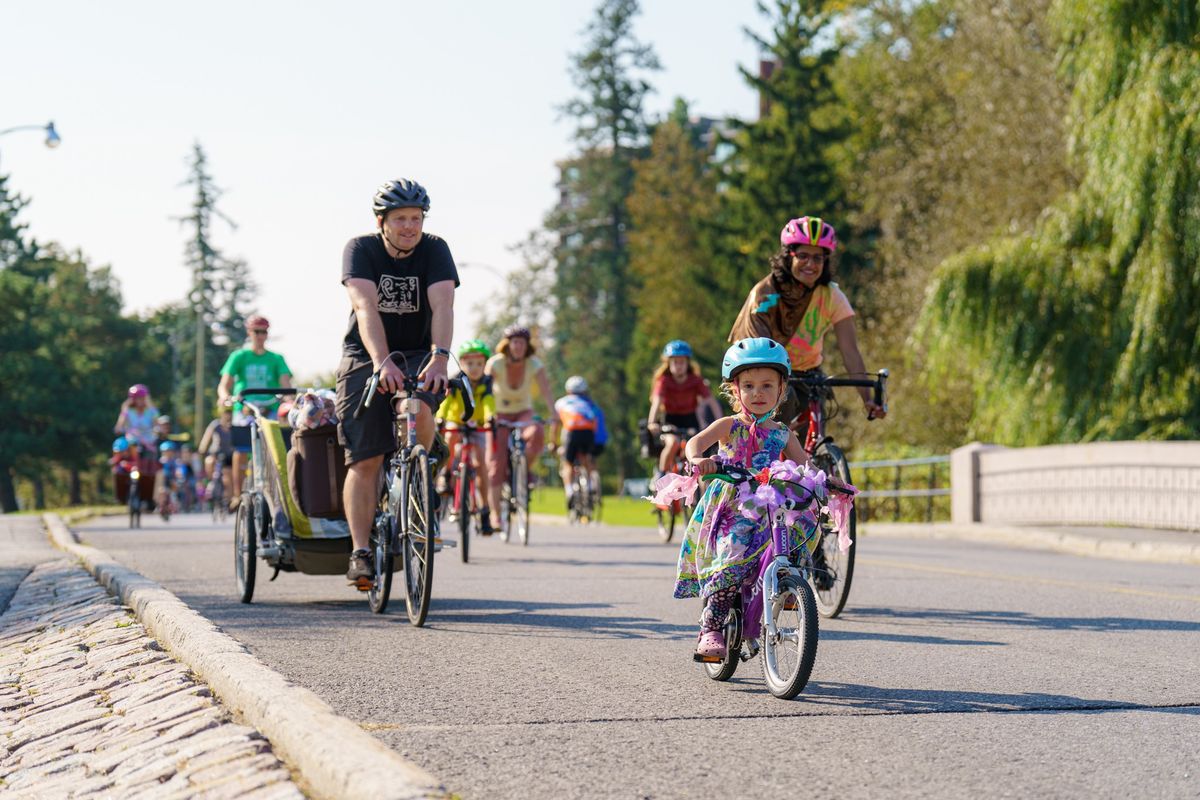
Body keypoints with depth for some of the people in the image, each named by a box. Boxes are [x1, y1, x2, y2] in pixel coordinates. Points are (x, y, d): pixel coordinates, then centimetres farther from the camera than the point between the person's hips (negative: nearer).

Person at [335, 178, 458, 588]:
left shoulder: (434, 250, -9)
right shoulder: (360, 249, -12)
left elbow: (442, 307, -24)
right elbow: (366, 308, -27)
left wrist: (439, 358, -41)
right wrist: (382, 362, -43)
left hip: (418, 356, 1)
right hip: (366, 357, -1)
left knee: (420, 411, -32)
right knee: (364, 461, -11)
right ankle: (360, 554, -9)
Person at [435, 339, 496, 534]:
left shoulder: (486, 383, -15)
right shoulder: (455, 382, -18)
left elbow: (489, 402, -32)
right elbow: (445, 400, -33)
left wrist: (490, 416, -54)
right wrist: (440, 418, -53)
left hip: (477, 427, 1)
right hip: (455, 424, -1)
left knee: (479, 464, -15)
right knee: (451, 438, -36)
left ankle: (484, 511, -9)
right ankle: (445, 474, -13)